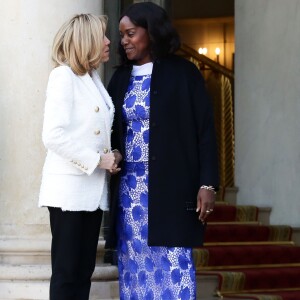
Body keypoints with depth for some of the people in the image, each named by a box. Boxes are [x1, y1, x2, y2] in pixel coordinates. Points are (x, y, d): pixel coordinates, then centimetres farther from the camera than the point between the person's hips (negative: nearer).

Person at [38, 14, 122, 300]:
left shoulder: (93, 78, 15)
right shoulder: (63, 75, -10)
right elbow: (53, 135, -20)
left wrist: (110, 157, 4)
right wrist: (98, 160, -17)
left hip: (93, 189, 8)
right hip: (70, 189, -8)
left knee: (84, 271, 8)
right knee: (66, 273, -4)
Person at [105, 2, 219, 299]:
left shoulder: (182, 73, -1)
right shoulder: (120, 78, 11)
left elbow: (205, 129, -4)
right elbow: (111, 132, 13)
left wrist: (207, 184, -10)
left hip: (170, 188, -4)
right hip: (129, 188, 4)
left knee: (172, 265, -4)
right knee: (134, 264, 5)